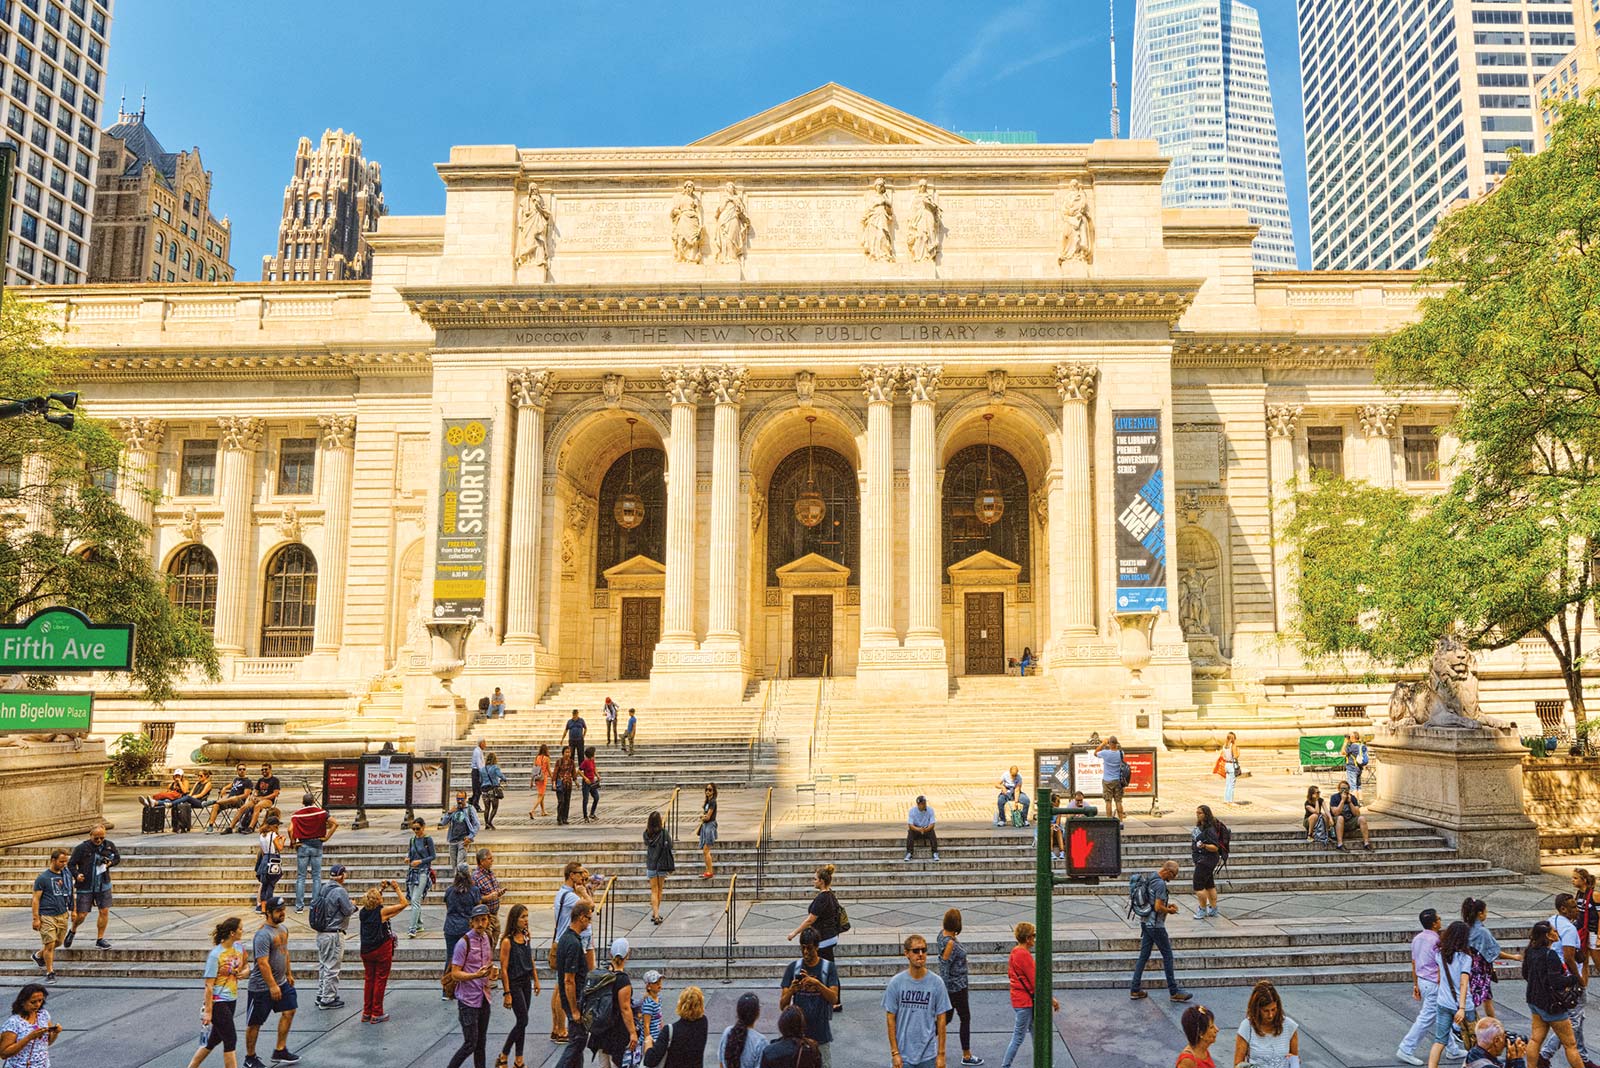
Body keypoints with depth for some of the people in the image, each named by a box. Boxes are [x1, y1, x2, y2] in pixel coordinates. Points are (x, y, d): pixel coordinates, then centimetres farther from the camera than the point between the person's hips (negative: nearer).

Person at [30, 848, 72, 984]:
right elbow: (36, 899, -7)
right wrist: (36, 918, -10)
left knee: (58, 942, 13)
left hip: (63, 915, 5)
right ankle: (49, 972, 8)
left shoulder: (66, 875, 7)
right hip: (47, 916, -5)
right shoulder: (42, 878, -8)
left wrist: (72, 910, 16)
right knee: (50, 944, -4)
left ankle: (39, 956, 40)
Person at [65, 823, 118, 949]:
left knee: (104, 911, 0)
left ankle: (100, 940, 13)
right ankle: (72, 931, 34)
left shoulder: (109, 845, 0)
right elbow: (71, 864, -4)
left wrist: (110, 863, -6)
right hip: (85, 886, -3)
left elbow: (117, 858, 15)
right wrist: (76, 875, -21)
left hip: (103, 886, 3)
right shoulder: (81, 848, -10)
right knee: (81, 915, 1)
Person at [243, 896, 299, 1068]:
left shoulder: (283, 929, 6)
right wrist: (272, 986, -25)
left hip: (281, 982, 9)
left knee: (289, 1011, 7)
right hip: (262, 987, -9)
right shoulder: (263, 935, -23)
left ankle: (280, 1051, 19)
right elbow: (262, 963, -26)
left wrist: (288, 974, 22)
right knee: (255, 1022, 5)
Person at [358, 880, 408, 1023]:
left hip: (366, 951, 5)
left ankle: (366, 1013, 22)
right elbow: (404, 904, -10)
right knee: (380, 980, 6)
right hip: (382, 950, -5)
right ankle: (377, 1014, 10)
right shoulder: (383, 911, -17)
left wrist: (382, 888, 18)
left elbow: (372, 900, 21)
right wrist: (397, 889, -4)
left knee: (369, 979, 16)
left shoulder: (364, 911, -2)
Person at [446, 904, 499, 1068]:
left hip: (484, 998, 7)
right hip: (468, 1000, -7)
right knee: (470, 1044, -6)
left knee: (481, 1042, 14)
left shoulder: (488, 939, 6)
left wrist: (490, 975, 0)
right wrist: (476, 975, -29)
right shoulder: (464, 943, -16)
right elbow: (455, 974, -16)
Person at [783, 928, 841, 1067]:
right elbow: (782, 1005, -3)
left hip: (822, 1033, -1)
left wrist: (817, 983, -28)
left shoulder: (828, 967, -3)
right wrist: (791, 990, -24)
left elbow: (834, 999, -13)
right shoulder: (793, 968, -1)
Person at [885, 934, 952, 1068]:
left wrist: (941, 1054, 0)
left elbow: (941, 1020, 0)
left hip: (928, 1055, 0)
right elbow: (891, 1019, -1)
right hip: (904, 1055, 0)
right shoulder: (896, 983, -6)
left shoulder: (936, 982, -5)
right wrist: (895, 1053, -4)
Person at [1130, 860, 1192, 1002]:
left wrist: (1166, 905, 13)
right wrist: (1169, 910, -5)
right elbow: (1158, 907, -24)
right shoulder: (1160, 884, -20)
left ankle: (1135, 990, 12)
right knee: (1167, 956, 2)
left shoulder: (1150, 877, 9)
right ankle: (1174, 992, 10)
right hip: (1156, 925, -9)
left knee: (1144, 955, 11)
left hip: (1145, 922, 9)